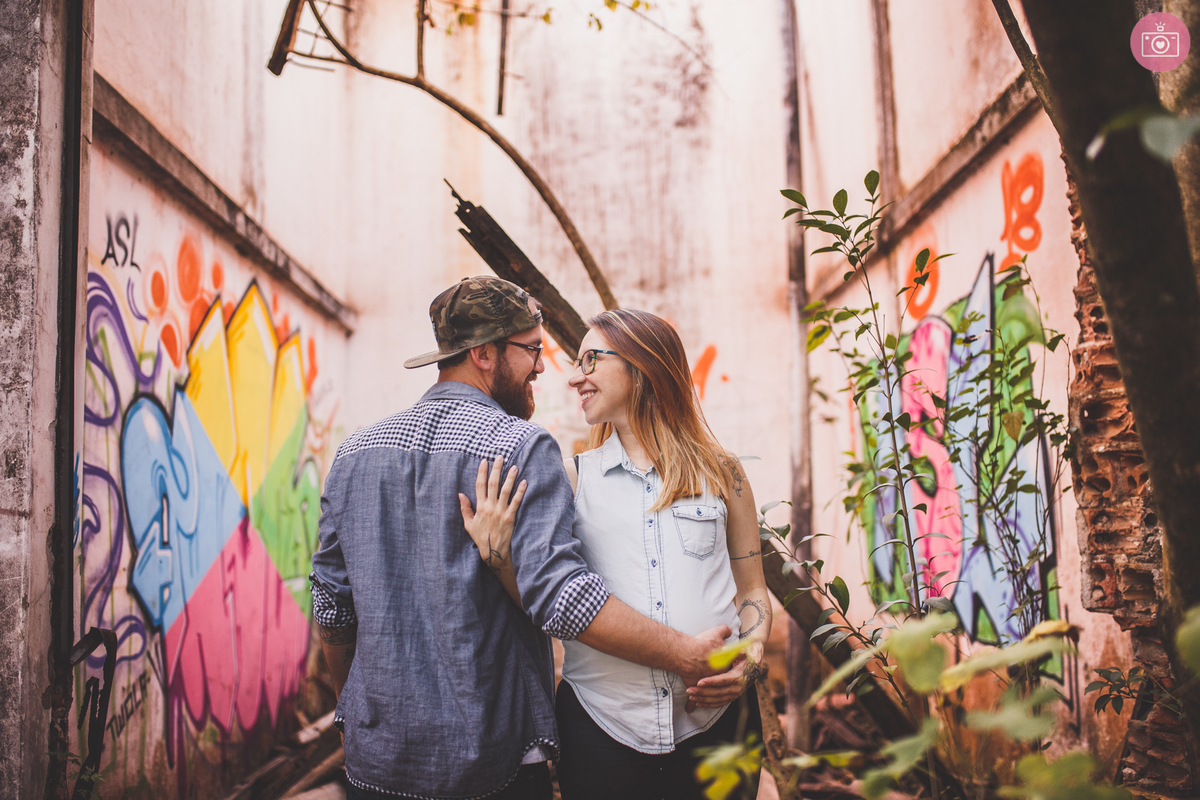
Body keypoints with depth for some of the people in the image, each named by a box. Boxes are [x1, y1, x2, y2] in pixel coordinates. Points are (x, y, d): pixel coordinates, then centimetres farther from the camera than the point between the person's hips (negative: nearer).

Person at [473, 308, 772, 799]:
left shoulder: (721, 474, 7)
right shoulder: (573, 478, 7)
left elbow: (751, 591, 13)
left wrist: (750, 658, -6)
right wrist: (500, 556, -15)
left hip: (714, 722, 0)